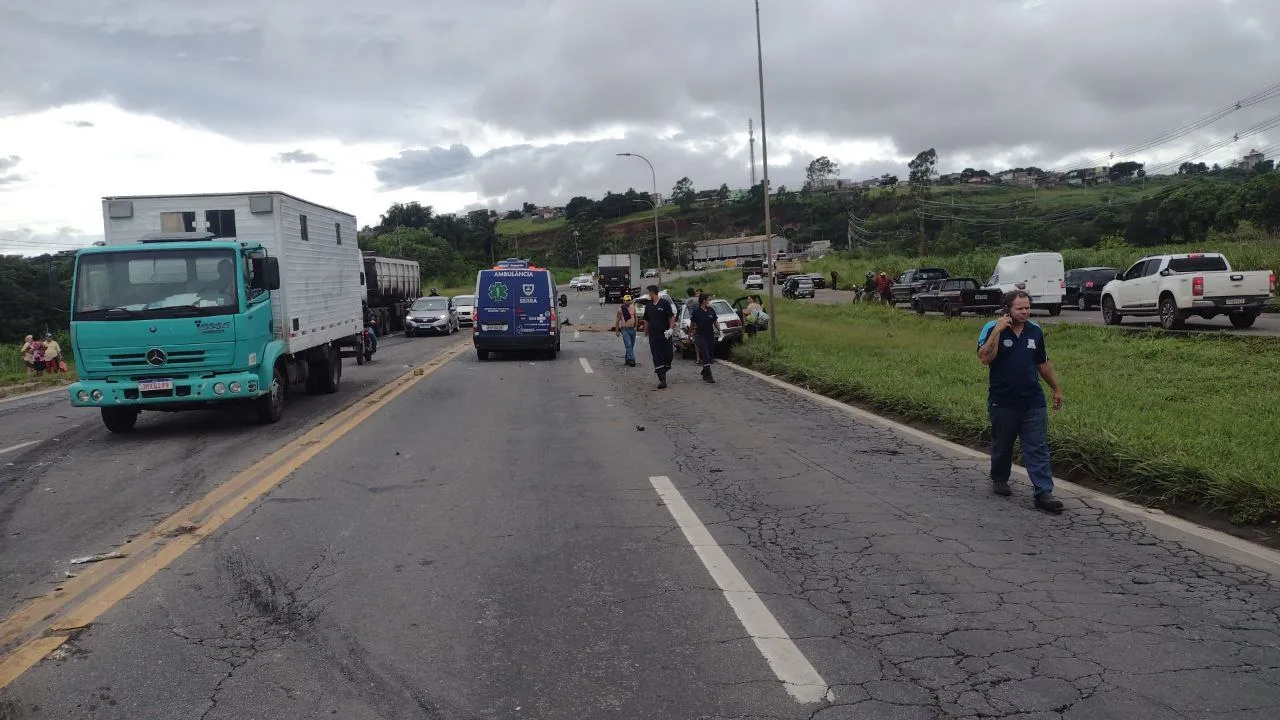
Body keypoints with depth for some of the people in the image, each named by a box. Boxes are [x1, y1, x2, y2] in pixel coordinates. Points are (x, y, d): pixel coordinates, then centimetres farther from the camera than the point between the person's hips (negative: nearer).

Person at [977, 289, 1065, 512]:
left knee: (1038, 448, -3)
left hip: (1033, 401, 3)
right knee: (1002, 445, 14)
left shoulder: (1035, 331, 7)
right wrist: (997, 330, -27)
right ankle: (999, 480, 36)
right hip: (1003, 402, -3)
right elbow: (985, 358, -24)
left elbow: (1043, 364, 18)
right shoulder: (992, 329, -8)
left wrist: (1056, 389, 21)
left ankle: (1044, 493, -4)